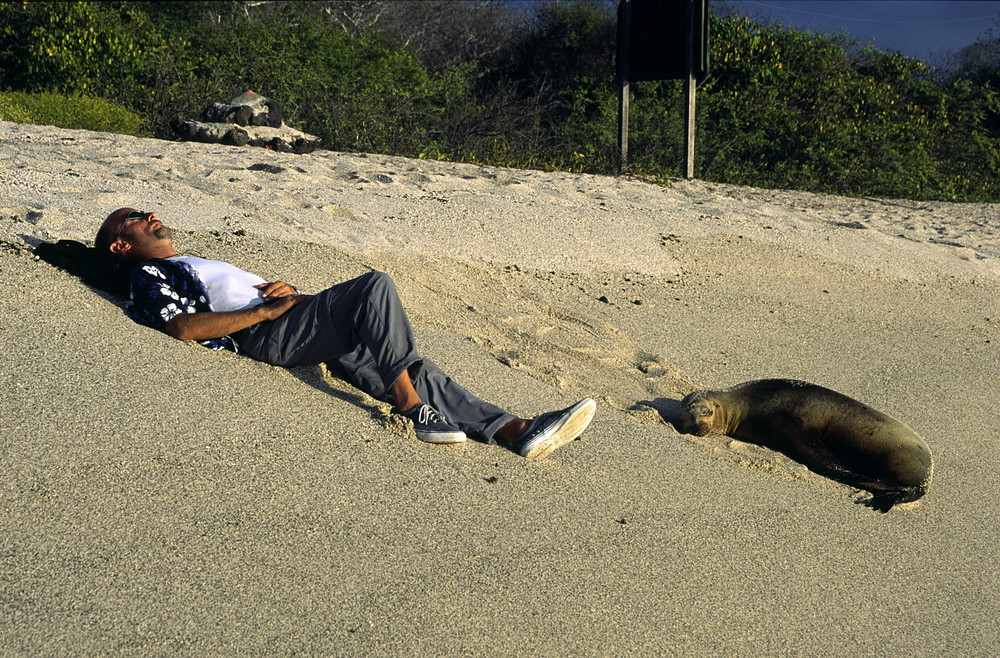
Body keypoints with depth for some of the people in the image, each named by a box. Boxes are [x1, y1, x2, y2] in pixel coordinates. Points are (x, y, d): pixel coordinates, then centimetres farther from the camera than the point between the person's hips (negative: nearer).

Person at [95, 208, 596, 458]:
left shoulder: (193, 265, 38)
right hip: (266, 336, -9)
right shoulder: (148, 276, 9)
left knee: (413, 370, -7)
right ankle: (415, 410, -32)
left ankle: (514, 430, -16)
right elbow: (184, 326, -12)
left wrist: (284, 289, 7)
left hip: (297, 331, 9)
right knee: (375, 285, -27)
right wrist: (268, 308, -12)